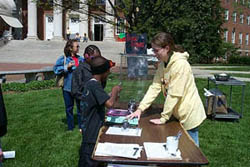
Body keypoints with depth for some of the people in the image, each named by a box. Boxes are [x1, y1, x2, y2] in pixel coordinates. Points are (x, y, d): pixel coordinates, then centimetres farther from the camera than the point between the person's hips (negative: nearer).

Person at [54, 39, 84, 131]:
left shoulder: (80, 59, 7)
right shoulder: (63, 58, -4)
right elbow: (56, 69, -9)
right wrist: (67, 67, -16)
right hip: (67, 87, -2)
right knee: (69, 108, 11)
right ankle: (70, 127, 27)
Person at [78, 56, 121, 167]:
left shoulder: (89, 83, 9)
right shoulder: (95, 85, -21)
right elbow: (109, 104, -31)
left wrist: (112, 96, 9)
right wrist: (115, 91, -13)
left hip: (89, 132, 9)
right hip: (92, 134, -9)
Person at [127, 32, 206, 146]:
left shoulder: (180, 64, -24)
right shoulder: (162, 64, 3)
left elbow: (174, 94, -24)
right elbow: (155, 87, -1)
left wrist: (163, 118, -17)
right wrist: (140, 109, -8)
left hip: (189, 114, -8)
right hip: (179, 114, 8)